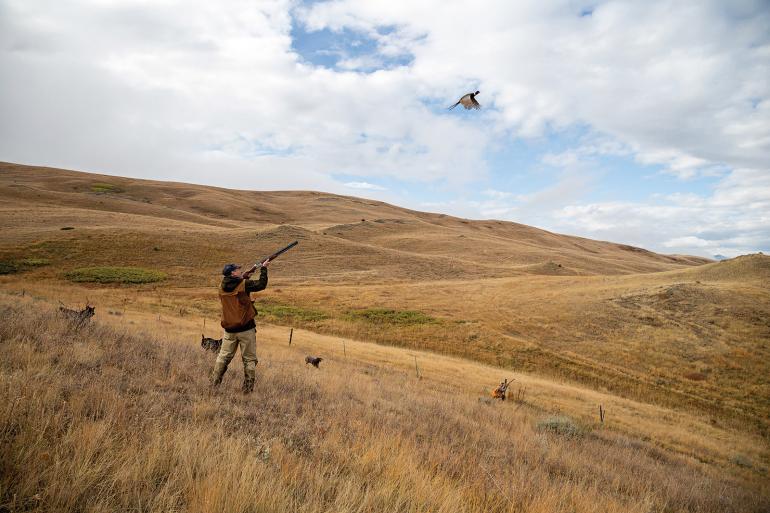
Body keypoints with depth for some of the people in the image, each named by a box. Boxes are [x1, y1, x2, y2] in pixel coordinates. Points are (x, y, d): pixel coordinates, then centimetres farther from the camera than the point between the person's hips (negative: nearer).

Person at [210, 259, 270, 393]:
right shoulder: (244, 285, -13)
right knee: (249, 359, 6)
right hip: (246, 328, -4)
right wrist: (264, 268, 7)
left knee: (223, 357, 16)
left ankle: (213, 384, 17)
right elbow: (261, 284, -3)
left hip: (229, 329, 4)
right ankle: (248, 389, 7)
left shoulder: (222, 287, 1)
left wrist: (244, 276, 14)